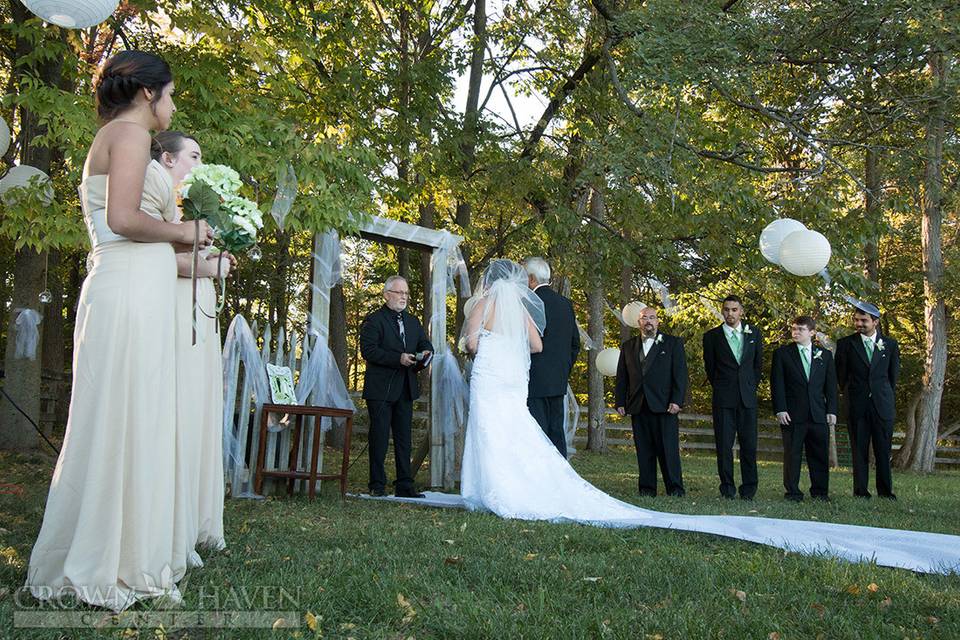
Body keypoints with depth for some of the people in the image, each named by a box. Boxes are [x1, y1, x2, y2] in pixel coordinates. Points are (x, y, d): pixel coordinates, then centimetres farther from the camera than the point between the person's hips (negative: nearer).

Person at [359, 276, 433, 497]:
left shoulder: (413, 322, 17)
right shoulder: (373, 320, -5)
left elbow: (425, 344, 17)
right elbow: (368, 350, -15)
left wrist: (426, 353, -8)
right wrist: (398, 358, -22)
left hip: (405, 389, 6)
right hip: (380, 389, -6)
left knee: (404, 438, 8)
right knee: (380, 437, -1)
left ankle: (404, 485, 13)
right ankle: (377, 485, 6)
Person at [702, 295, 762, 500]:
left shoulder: (754, 333, 9)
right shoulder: (712, 336, 2)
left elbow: (758, 364, 16)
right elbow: (710, 367, 10)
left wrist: (751, 387, 11)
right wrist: (720, 389, 8)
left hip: (748, 397, 2)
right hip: (723, 398, -2)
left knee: (749, 444, 2)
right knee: (724, 444, -1)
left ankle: (748, 490, 10)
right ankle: (727, 488, 7)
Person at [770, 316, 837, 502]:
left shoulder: (825, 355, 12)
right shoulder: (782, 353, 4)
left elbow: (831, 385, 11)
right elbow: (777, 384, -1)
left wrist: (832, 410, 3)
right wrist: (780, 410, -9)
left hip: (819, 414, 2)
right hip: (792, 414, -2)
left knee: (820, 455, 5)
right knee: (792, 454, 0)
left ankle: (820, 492, 16)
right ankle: (792, 492, 7)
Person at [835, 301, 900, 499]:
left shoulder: (890, 344, 7)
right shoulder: (845, 344, 3)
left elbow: (894, 375, 15)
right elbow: (841, 375, 9)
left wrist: (888, 397, 15)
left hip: (883, 404, 1)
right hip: (857, 406, -1)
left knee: (883, 449, 2)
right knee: (859, 449, 1)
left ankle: (885, 491, 11)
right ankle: (860, 491, 6)